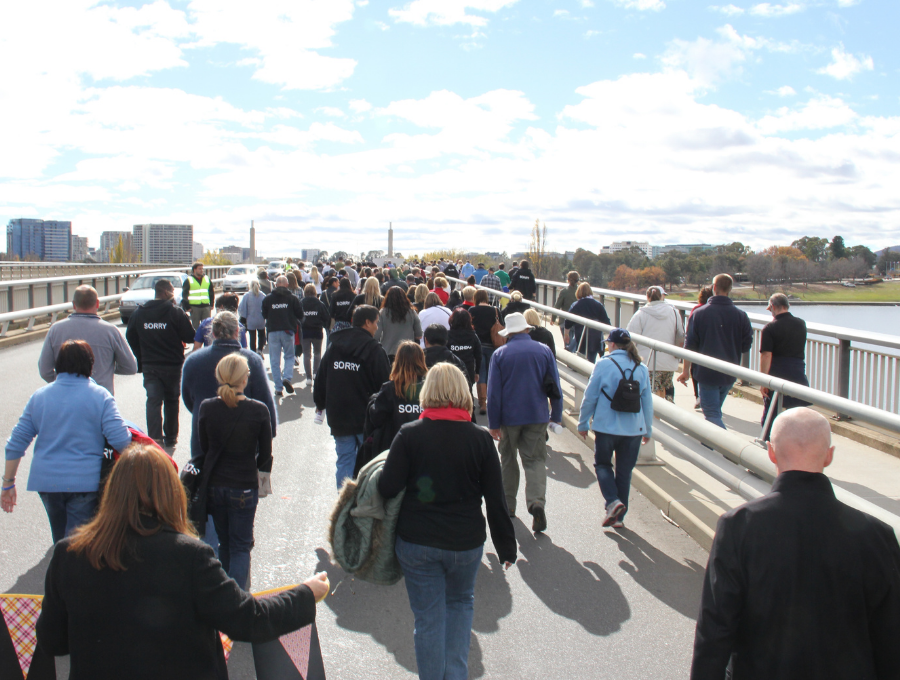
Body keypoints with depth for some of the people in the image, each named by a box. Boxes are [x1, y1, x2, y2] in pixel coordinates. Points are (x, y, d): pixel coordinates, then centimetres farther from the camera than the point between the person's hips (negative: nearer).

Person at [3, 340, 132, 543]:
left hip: (45, 481, 4)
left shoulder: (39, 397, 6)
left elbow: (16, 443, 6)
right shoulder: (100, 396, -6)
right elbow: (120, 440, -17)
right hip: (85, 481, -4)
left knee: (60, 539, 22)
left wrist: (8, 483, 13)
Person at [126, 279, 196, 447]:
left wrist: (140, 361, 16)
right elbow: (189, 337, -10)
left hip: (149, 366, 2)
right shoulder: (176, 313, -13)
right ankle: (170, 437, 22)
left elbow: (130, 339, 8)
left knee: (153, 401, 1)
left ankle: (155, 437, -14)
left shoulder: (138, 313, 1)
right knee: (171, 401, 13)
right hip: (172, 365, -2)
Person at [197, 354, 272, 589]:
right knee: (241, 547, 8)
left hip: (213, 485, 3)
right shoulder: (258, 410, -16)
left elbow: (204, 448, 3)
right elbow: (265, 453, -5)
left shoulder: (207, 407, -9)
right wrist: (260, 471, 16)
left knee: (224, 543, 21)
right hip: (244, 487, -3)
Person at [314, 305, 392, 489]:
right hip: (367, 418, -4)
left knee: (344, 461, 11)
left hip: (338, 418, 4)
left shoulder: (333, 346, 5)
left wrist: (320, 404, 26)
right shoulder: (373, 349, -11)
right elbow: (384, 384, -11)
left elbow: (321, 379, 12)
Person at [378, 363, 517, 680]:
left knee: (428, 617, 11)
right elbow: (496, 500, -3)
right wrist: (506, 547, 7)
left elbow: (387, 489, -15)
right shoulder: (480, 439, -6)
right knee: (461, 602, 25)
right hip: (466, 543, 2)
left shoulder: (409, 434, -10)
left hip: (416, 543, -1)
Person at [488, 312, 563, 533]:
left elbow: (493, 392, -5)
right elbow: (555, 387, 2)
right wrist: (556, 415, 10)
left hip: (509, 417, 0)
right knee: (535, 460, 2)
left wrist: (493, 424, -1)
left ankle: (508, 504, 25)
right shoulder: (544, 351, 0)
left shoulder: (500, 354, -4)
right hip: (537, 416, 0)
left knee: (508, 459, 17)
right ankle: (537, 501, -21)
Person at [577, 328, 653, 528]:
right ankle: (619, 517, 17)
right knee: (625, 471, 12)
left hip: (606, 427, -3)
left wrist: (583, 423, 8)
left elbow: (590, 397, -4)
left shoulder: (603, 364, -7)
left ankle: (612, 501, -7)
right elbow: (648, 402, 9)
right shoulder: (641, 368, 4)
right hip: (634, 429, 3)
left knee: (602, 464, 16)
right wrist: (648, 429, 20)